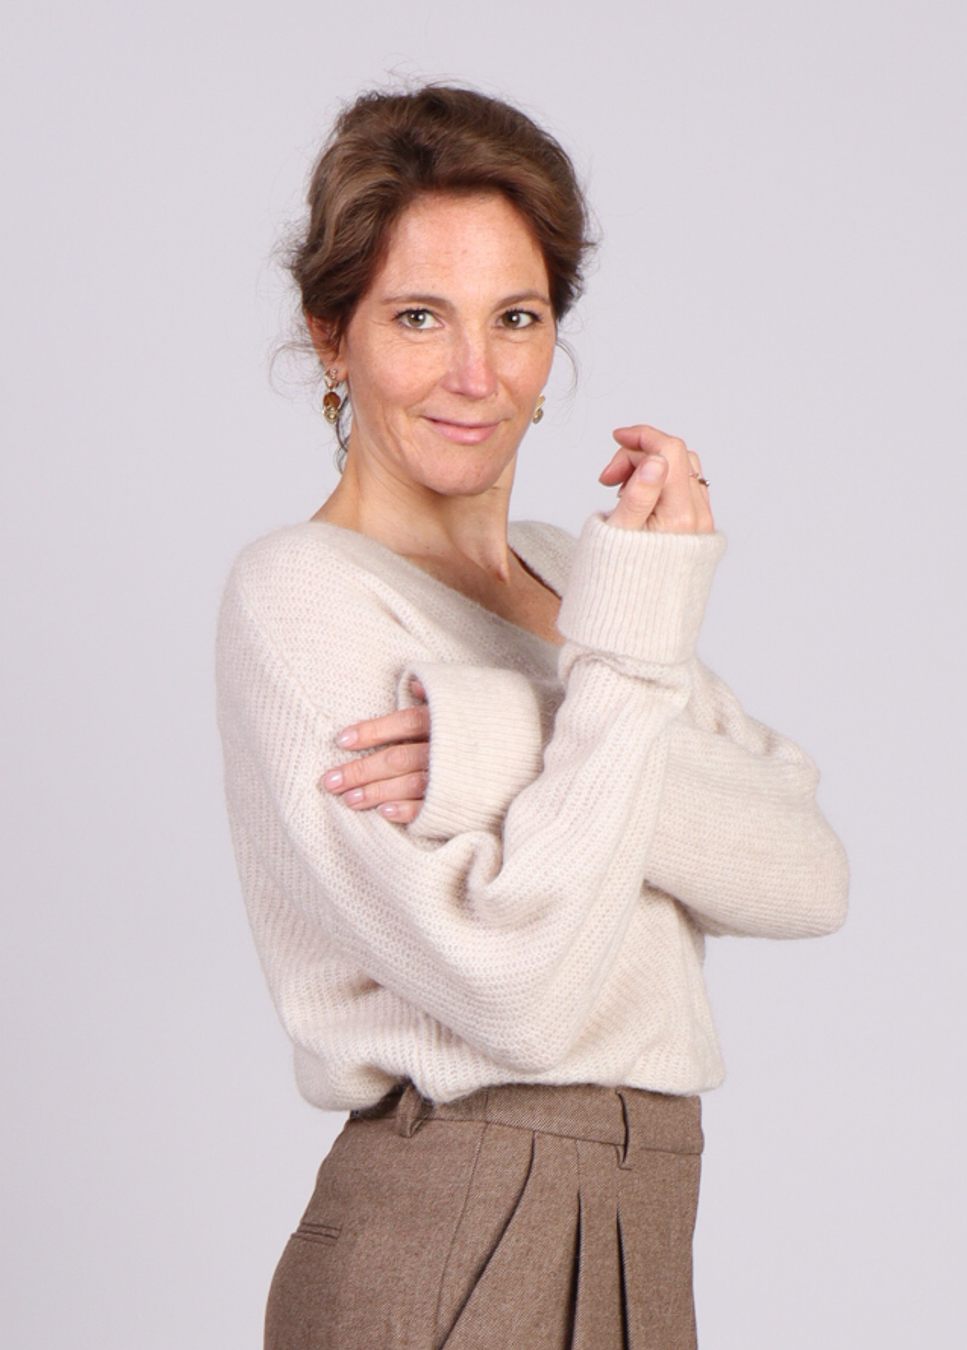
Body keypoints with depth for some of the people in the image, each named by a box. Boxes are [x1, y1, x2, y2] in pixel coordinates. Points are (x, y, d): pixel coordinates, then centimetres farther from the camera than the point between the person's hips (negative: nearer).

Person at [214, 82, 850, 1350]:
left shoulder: (570, 572, 12)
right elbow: (523, 987, -21)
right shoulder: (302, 592, -11)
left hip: (634, 1244, 7)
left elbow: (811, 875, -5)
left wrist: (518, 759, -18)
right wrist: (636, 636, -17)